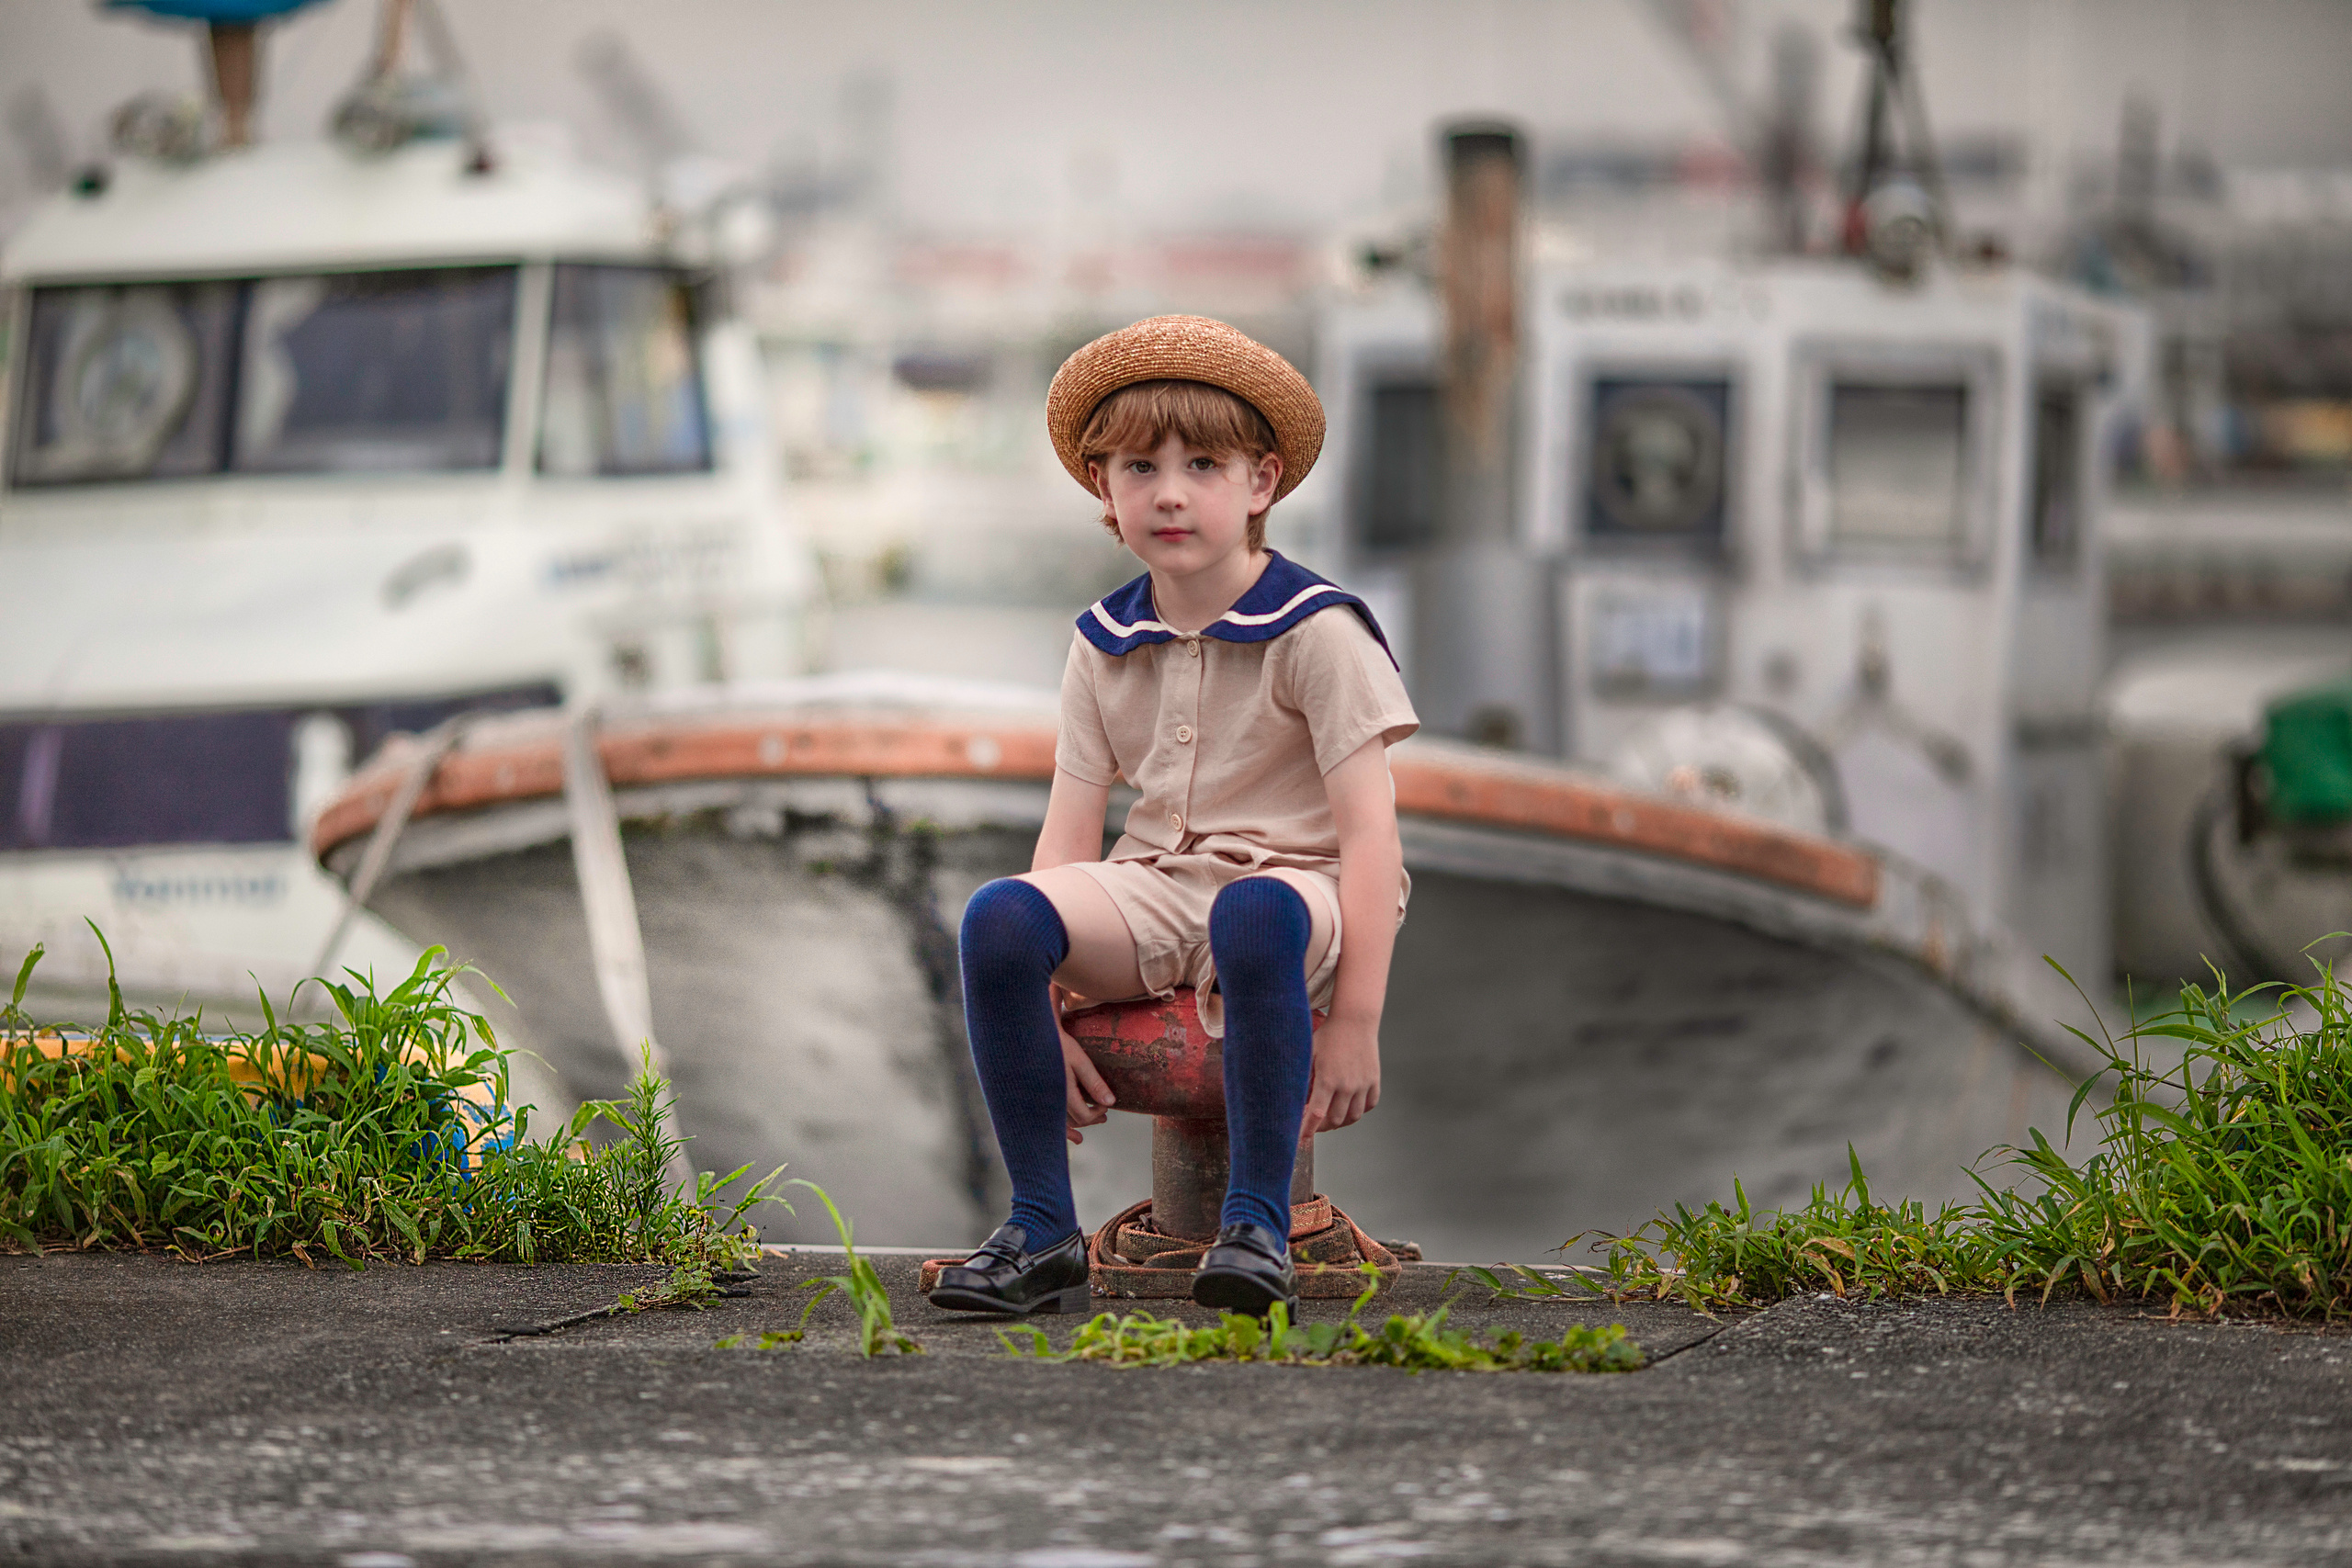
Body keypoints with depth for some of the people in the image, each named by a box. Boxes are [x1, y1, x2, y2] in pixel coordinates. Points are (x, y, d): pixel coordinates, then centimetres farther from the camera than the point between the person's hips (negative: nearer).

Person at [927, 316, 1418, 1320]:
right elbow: (1069, 837, 9)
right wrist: (1041, 1022, -2)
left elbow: (1369, 834, -11)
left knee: (1253, 913, -43)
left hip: (1291, 880, -5)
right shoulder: (1105, 647, 11)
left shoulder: (1316, 632, -5)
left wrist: (1355, 1021, -19)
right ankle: (1043, 1233, -20)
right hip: (1155, 892, 5)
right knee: (998, 916, -27)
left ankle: (1258, 1226, -34)